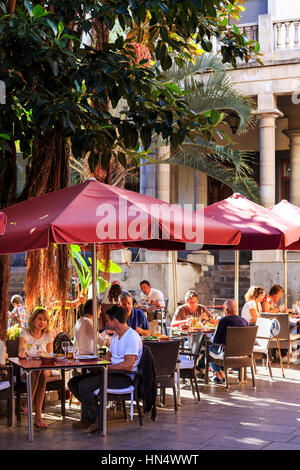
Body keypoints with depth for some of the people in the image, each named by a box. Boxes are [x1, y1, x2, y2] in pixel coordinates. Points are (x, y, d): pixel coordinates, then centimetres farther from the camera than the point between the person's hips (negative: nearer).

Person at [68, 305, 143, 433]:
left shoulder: (132, 337, -16)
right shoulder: (116, 335, 17)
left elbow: (128, 365, -24)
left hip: (124, 377, -10)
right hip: (112, 373, 10)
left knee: (84, 385, -25)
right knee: (73, 382, 1)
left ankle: (97, 418, -8)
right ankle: (87, 418, 0)